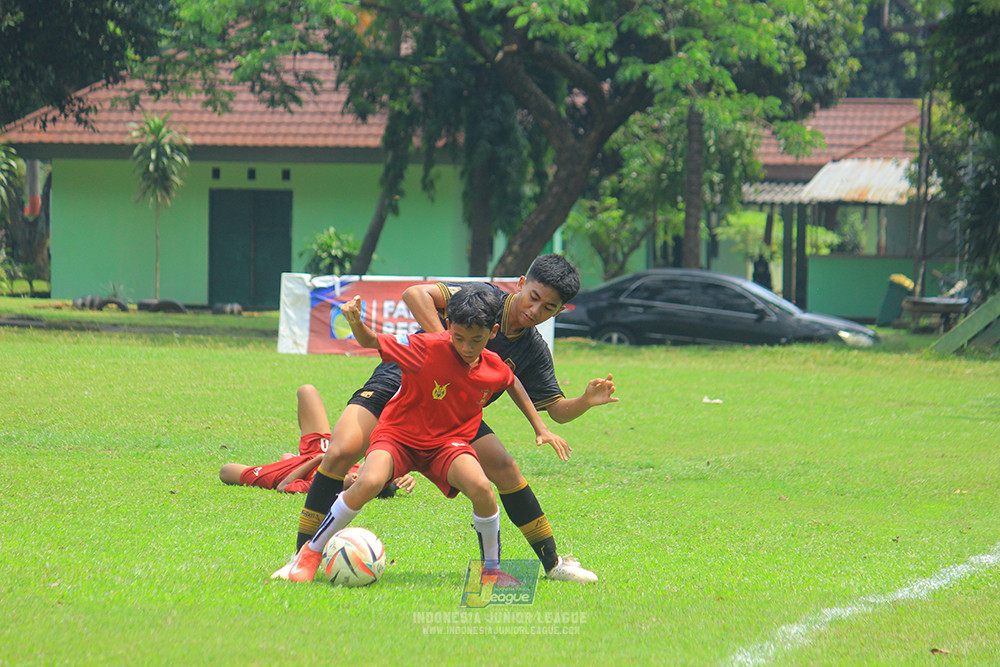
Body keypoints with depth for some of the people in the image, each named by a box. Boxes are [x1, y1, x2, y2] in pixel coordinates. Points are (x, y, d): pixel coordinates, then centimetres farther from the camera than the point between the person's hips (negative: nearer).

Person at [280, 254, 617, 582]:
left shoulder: (534, 353, -3)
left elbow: (557, 409, -1)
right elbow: (415, 294, -29)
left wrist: (585, 401, -22)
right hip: (397, 383, -4)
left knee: (505, 469, -10)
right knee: (340, 453, -26)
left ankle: (553, 563, 7)